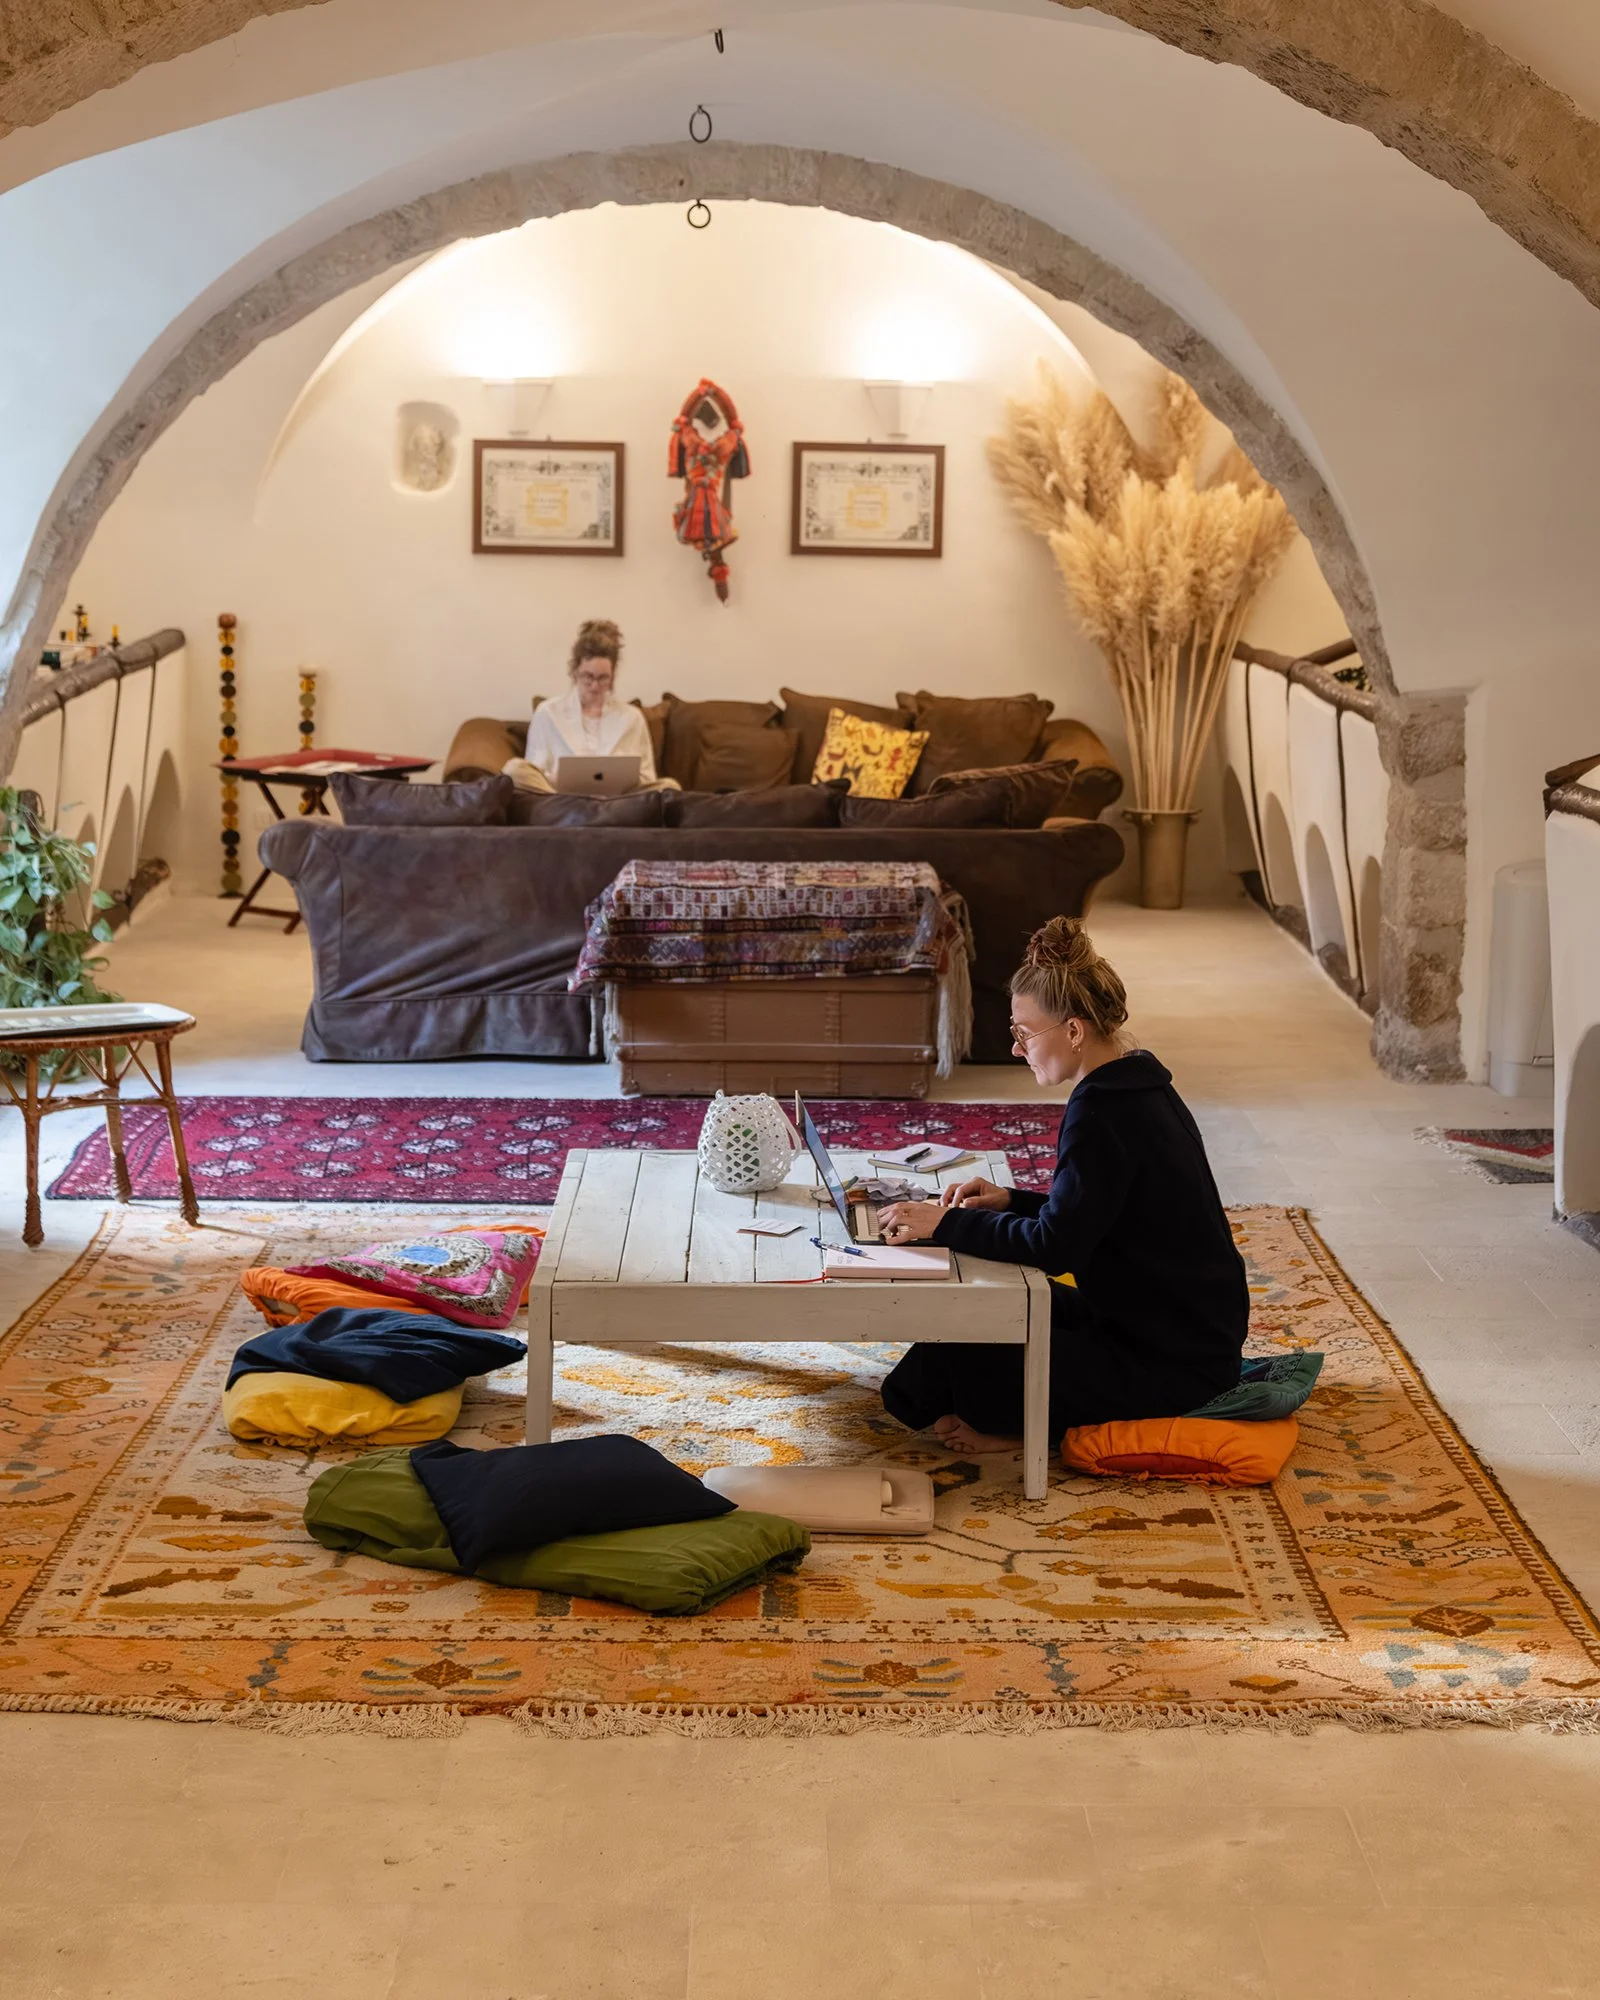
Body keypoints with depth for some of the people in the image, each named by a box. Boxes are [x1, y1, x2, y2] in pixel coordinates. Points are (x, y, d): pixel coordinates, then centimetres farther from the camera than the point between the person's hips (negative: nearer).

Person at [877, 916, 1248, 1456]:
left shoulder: (1103, 1113, -23)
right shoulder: (1139, 1087, 7)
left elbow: (1054, 1248, -27)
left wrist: (946, 1223, -19)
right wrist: (1011, 1202, 6)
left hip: (1172, 1365, -10)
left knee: (964, 1335, -13)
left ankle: (1018, 1424, 7)